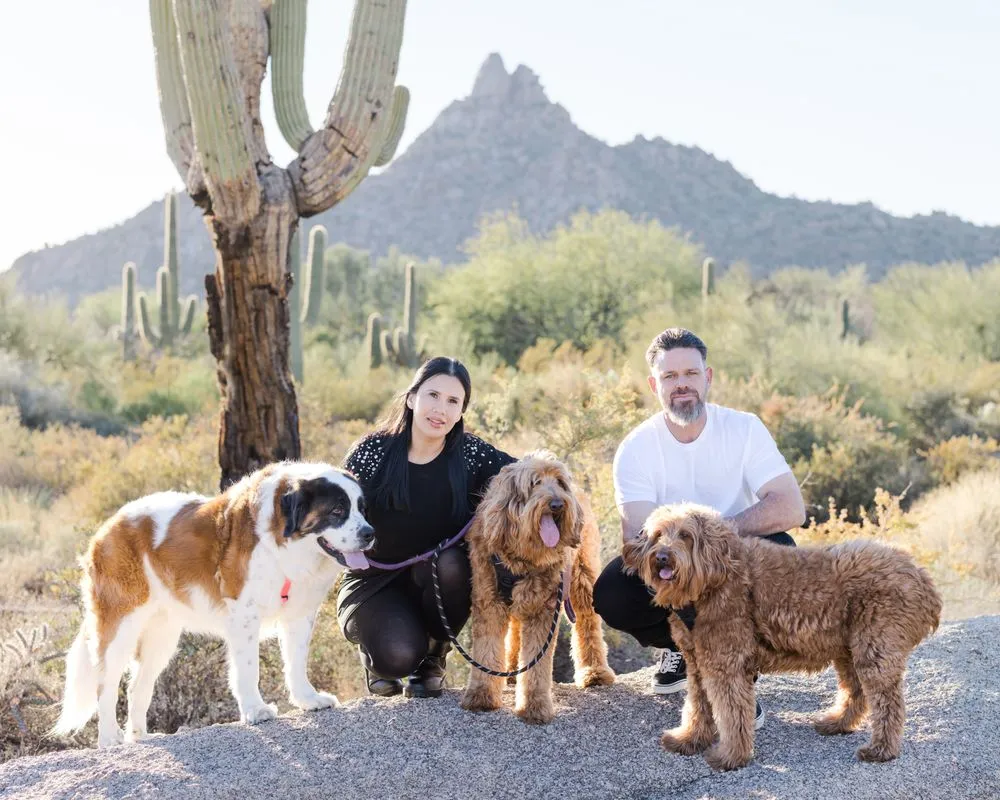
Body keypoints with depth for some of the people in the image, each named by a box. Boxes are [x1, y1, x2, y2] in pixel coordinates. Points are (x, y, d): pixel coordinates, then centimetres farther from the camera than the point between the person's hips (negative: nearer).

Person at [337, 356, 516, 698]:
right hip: (375, 583, -2)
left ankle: (433, 656, -2)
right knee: (399, 655, -30)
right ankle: (375, 655, 12)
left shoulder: (471, 454, -7)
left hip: (440, 582, 2)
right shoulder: (373, 451, -10)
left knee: (450, 563, -32)